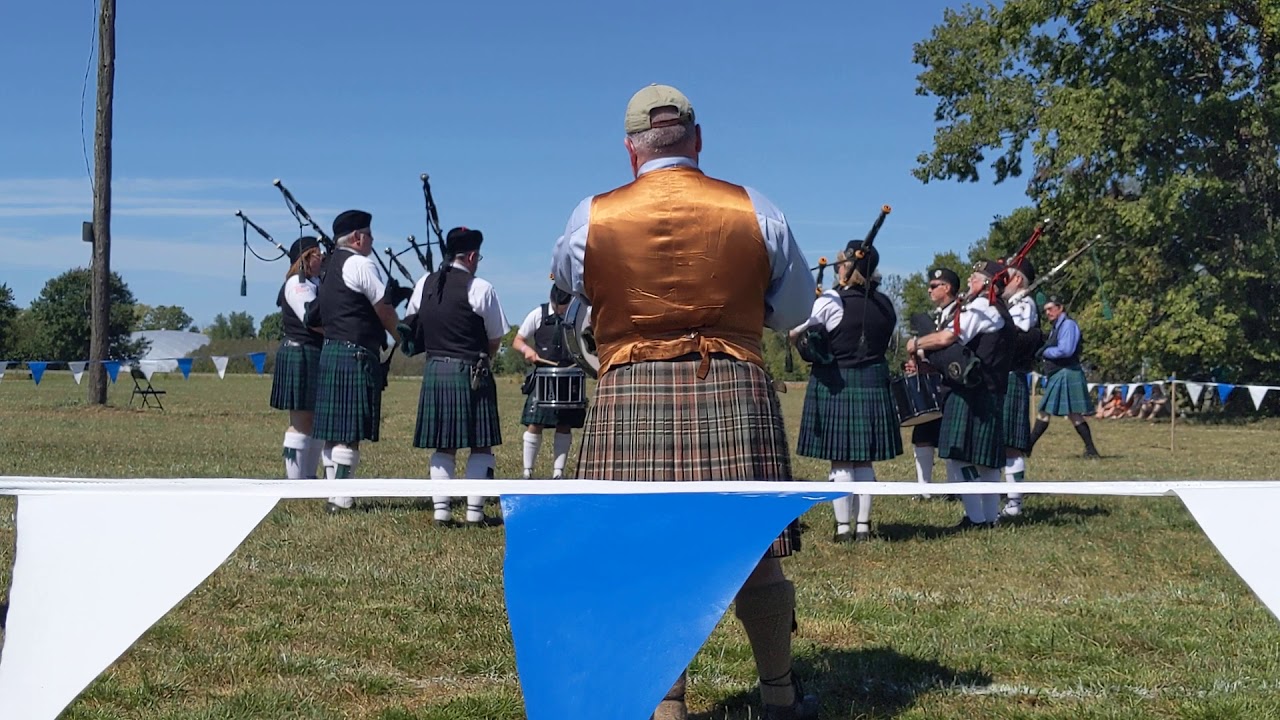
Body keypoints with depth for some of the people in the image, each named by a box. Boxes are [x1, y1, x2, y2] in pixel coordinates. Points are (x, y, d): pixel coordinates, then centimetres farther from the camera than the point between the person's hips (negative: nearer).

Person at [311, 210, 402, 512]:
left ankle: (333, 492, 15)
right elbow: (385, 310, -10)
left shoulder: (330, 268, 18)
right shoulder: (362, 264, -10)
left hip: (330, 352, 9)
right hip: (356, 355, -9)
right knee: (350, 433, -8)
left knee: (333, 428, 10)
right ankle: (341, 499, -7)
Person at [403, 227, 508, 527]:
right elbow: (495, 339, -3)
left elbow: (410, 325, 15)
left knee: (443, 446, 11)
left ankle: (441, 509, 6)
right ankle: (474, 511, 1)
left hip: (434, 372, 5)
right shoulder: (480, 288, -9)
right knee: (481, 445, 4)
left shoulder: (424, 285, 7)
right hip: (470, 374, -5)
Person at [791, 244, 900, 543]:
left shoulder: (831, 301, -11)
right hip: (873, 384, 5)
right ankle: (863, 526, 14)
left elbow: (797, 333, -6)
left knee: (840, 460, 0)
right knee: (864, 460, 10)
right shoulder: (885, 304, 6)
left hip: (835, 384, -5)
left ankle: (843, 527, 2)